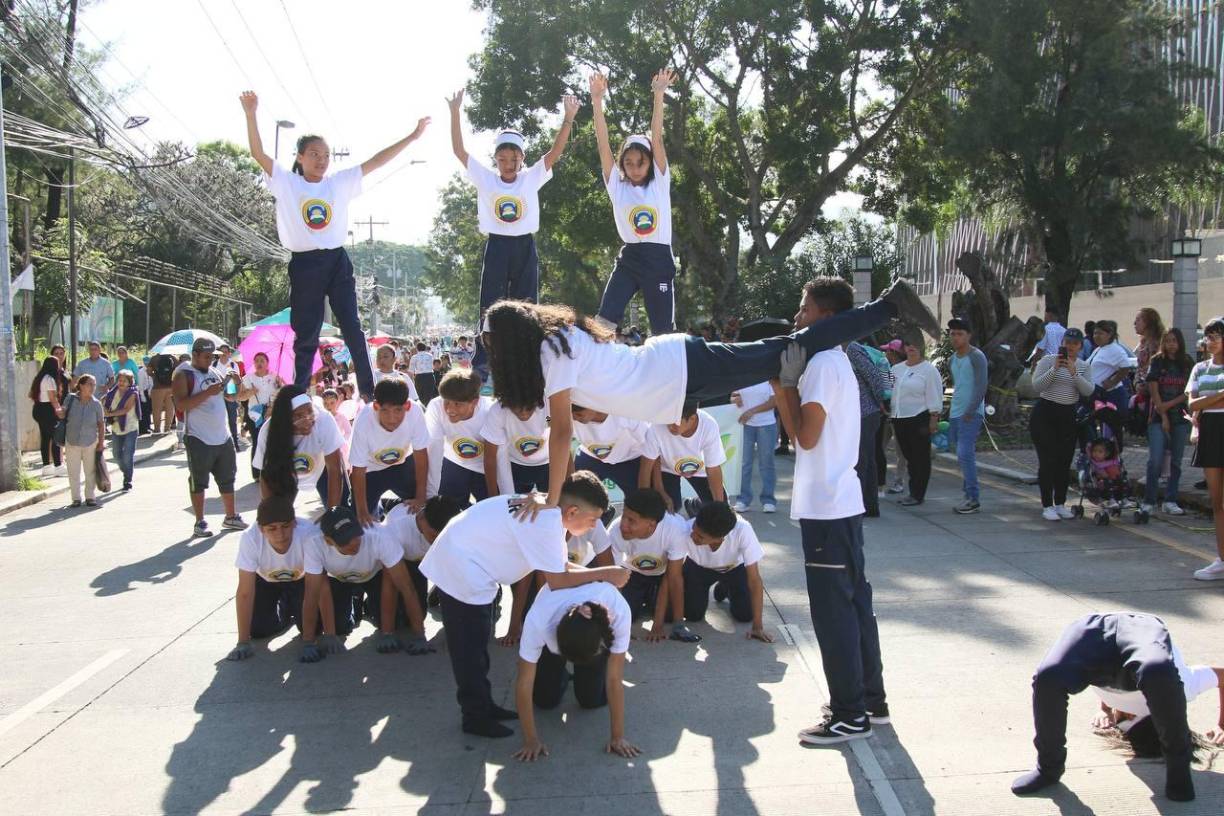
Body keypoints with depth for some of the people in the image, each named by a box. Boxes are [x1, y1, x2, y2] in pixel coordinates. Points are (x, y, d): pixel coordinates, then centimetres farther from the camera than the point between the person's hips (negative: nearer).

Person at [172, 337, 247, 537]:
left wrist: (232, 380, -1)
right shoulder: (183, 374, -7)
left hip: (223, 436, 7)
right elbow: (181, 404, -19)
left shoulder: (215, 371, 12)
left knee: (227, 478, 14)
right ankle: (199, 523, 7)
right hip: (199, 438, -7)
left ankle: (230, 516, 27)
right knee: (198, 481, 1)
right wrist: (207, 393, -24)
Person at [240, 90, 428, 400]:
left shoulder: (340, 182, 7)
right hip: (304, 264, -2)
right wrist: (250, 114, -24)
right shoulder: (287, 183, 1)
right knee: (305, 336, 5)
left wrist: (412, 136, 1)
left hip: (337, 261, 2)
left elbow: (375, 162, 5)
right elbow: (258, 154, -10)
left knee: (352, 328, 2)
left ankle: (368, 389, 6)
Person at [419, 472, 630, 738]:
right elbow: (557, 581, -24)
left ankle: (483, 706, 28)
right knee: (470, 648, -1)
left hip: (470, 565, 10)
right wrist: (604, 574, -16)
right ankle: (476, 717, 9)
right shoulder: (545, 523, -28)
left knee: (476, 644, 18)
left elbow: (561, 567, 5)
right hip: (461, 570, -10)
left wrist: (601, 576, -6)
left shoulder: (550, 512, 1)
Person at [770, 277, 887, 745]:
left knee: (833, 609, -5)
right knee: (854, 601, 15)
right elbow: (800, 434, 17)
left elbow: (807, 435, -17)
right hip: (842, 502, 10)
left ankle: (850, 715, 0)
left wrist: (788, 385, -9)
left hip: (826, 506, -10)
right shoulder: (836, 362, 17)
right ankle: (870, 700, 23)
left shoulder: (822, 364, -15)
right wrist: (783, 390, 8)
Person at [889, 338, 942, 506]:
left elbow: (934, 398, -9)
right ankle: (912, 492, 18)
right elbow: (888, 390, 20)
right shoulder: (897, 369, 14)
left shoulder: (929, 370, -5)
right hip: (899, 419, 7)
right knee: (908, 456, 11)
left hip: (919, 419, -7)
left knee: (920, 458, -1)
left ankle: (918, 495, 3)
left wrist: (933, 420, -13)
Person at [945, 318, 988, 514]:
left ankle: (974, 499, -12)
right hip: (955, 414, 8)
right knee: (963, 455, 9)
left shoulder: (976, 357, -8)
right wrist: (951, 411, 17)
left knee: (965, 454, -15)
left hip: (971, 414, -8)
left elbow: (981, 387, -14)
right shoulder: (952, 360, 16)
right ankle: (969, 496, 15)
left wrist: (969, 413, -17)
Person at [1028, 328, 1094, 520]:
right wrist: (1054, 369, -23)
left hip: (1069, 417, 4)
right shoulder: (1048, 360, -5)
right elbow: (1036, 386, -14)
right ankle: (1047, 506, -1)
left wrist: (1074, 373, -18)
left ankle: (1060, 504, 19)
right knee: (1048, 460, -6)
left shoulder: (1083, 366, 8)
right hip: (1045, 415, -4)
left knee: (1065, 461, 7)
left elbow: (1088, 391, -5)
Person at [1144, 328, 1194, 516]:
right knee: (1155, 460, -10)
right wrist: (1163, 416, -7)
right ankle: (1149, 501, -5)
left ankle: (1170, 501, 11)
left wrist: (1169, 404, -11)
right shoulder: (1157, 362, 2)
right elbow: (1153, 390, -3)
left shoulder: (1187, 364, 7)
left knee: (1176, 462, 5)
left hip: (1180, 418, 3)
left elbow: (1189, 393, 2)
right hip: (1158, 418, -2)